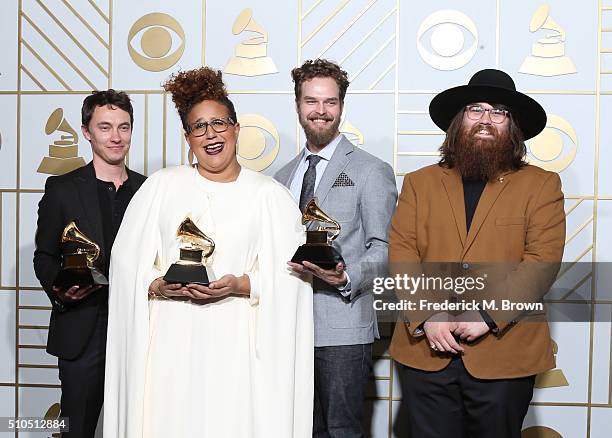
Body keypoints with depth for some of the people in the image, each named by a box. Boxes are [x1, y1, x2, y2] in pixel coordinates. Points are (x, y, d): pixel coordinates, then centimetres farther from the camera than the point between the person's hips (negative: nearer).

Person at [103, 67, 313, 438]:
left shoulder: (270, 194, 4)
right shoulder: (162, 186, 8)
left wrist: (241, 285, -16)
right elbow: (127, 265, 5)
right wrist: (157, 286, -13)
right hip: (171, 342, 1)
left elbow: (288, 278, -2)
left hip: (238, 345, -1)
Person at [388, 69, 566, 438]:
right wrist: (426, 316, -12)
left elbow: (543, 261, -7)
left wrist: (489, 316, -16)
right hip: (426, 351, 2)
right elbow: (401, 254, 1)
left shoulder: (542, 185, 4)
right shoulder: (420, 183, 10)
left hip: (504, 355, -1)